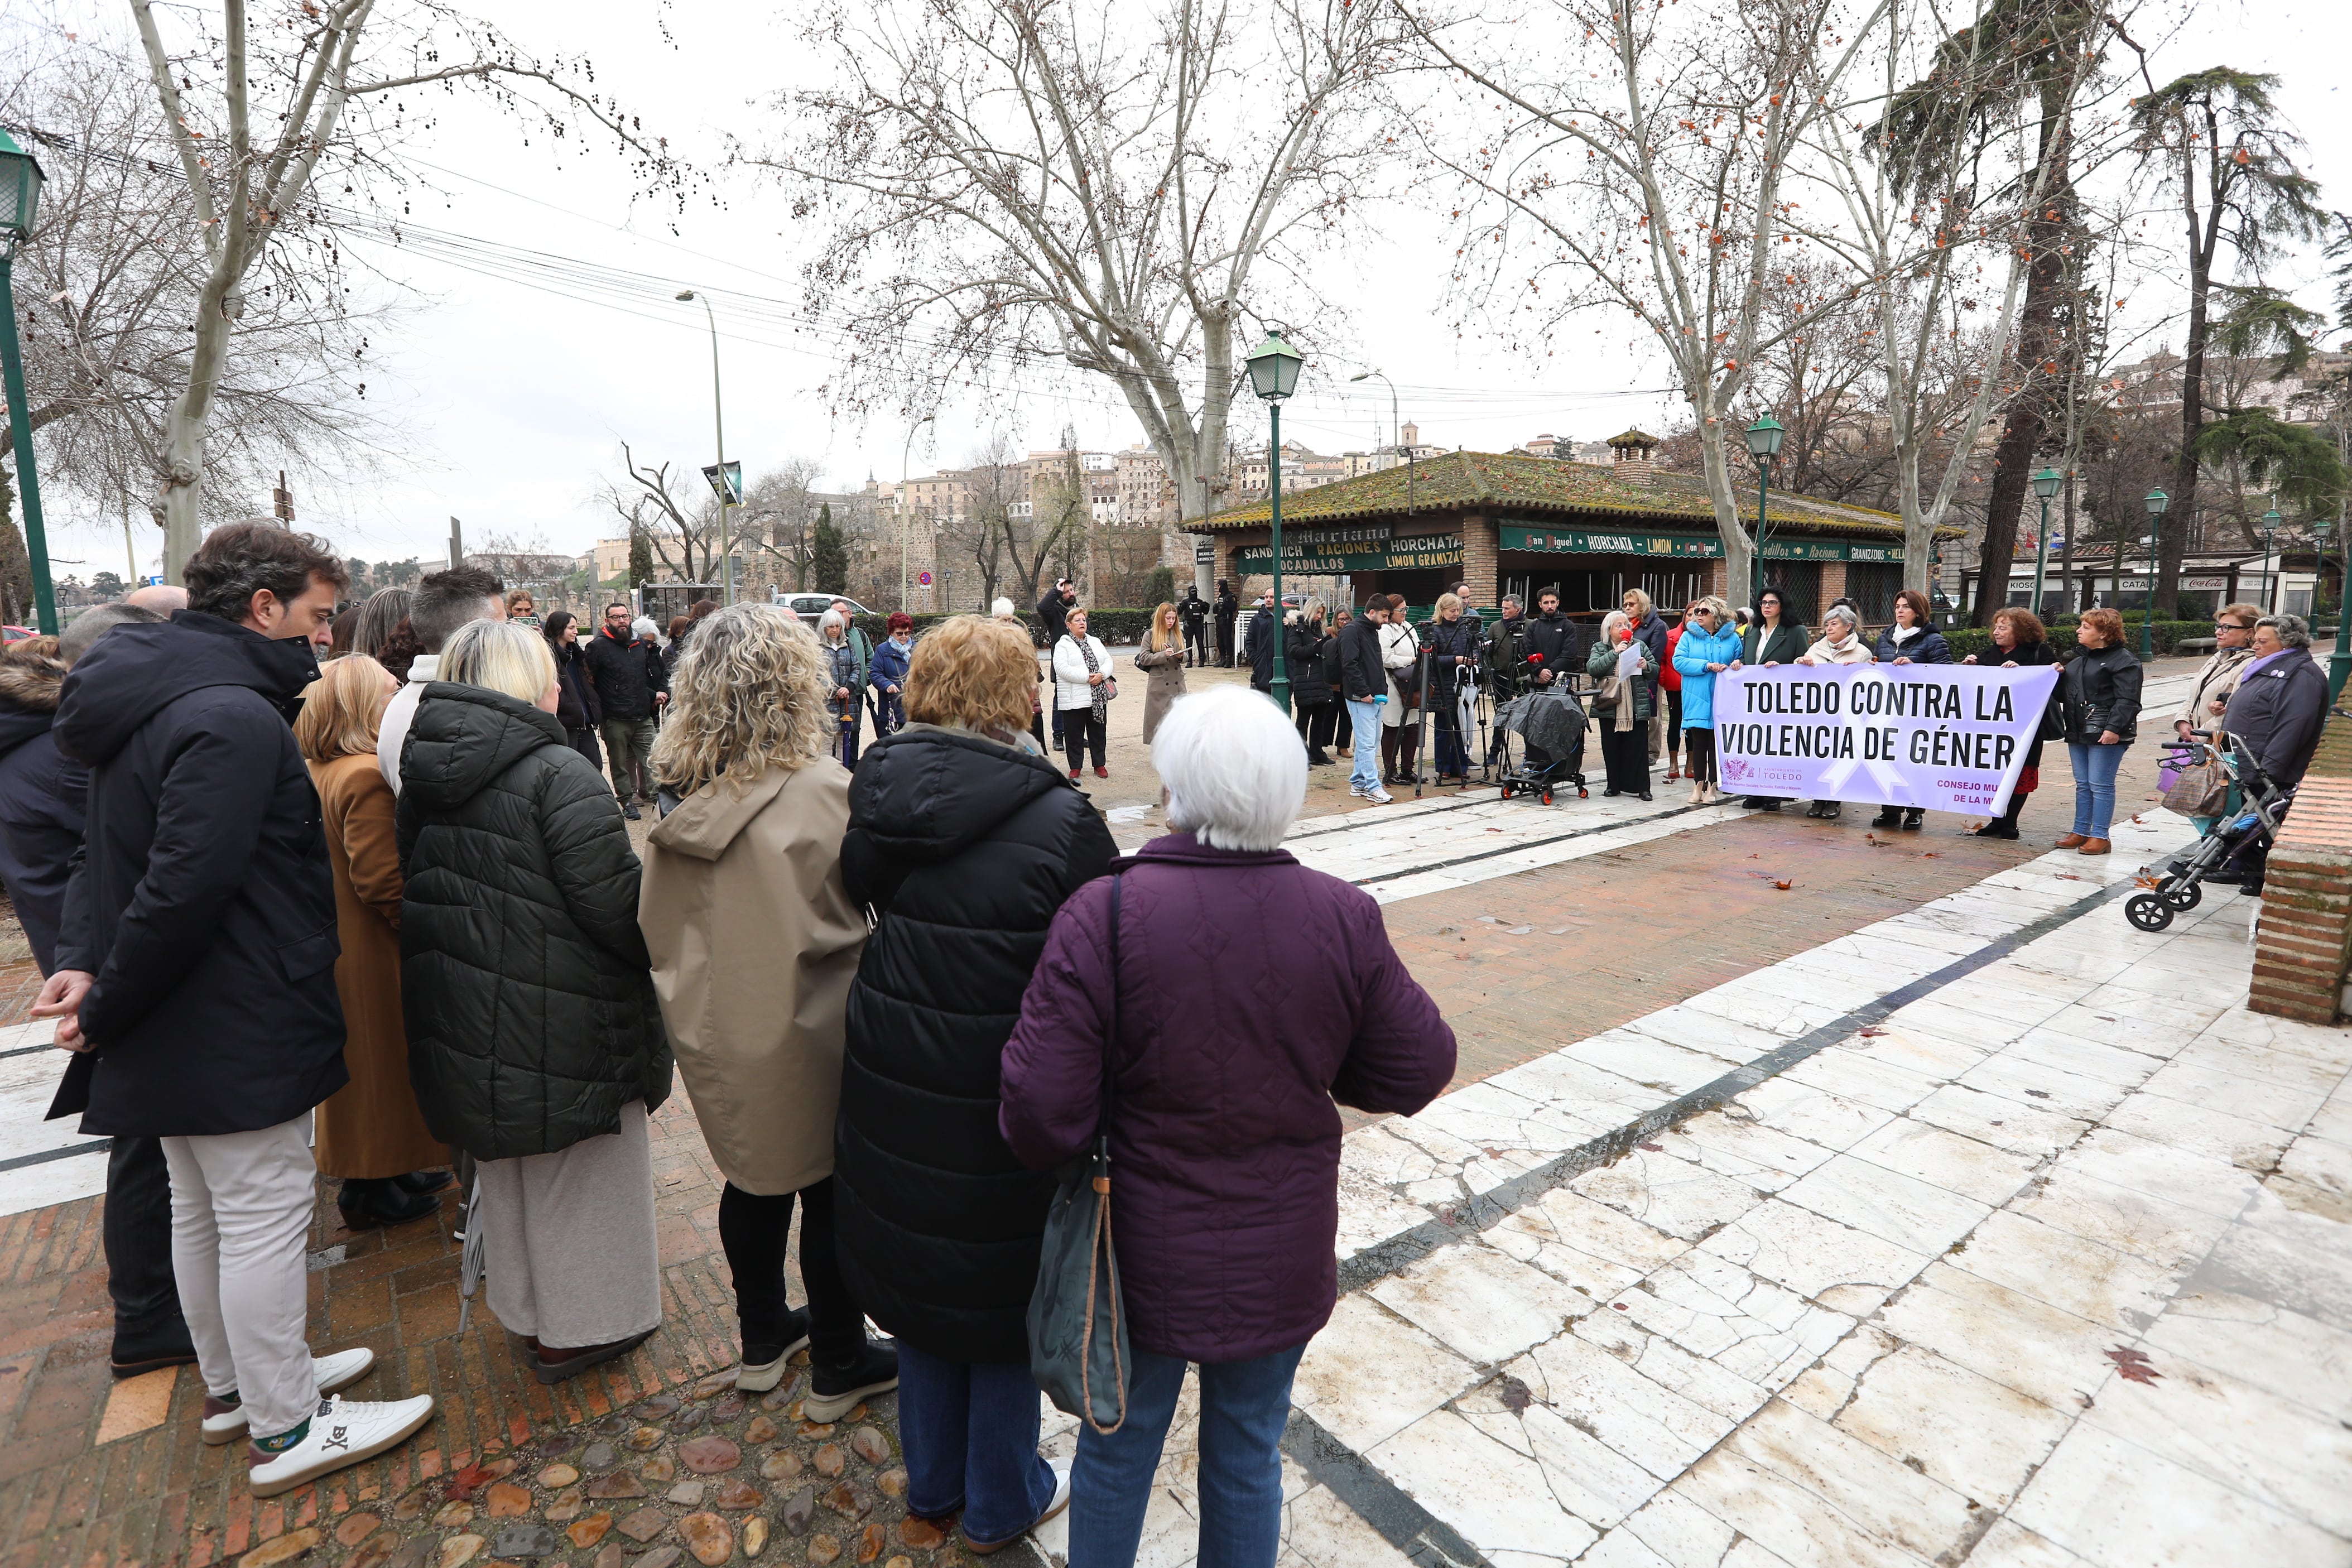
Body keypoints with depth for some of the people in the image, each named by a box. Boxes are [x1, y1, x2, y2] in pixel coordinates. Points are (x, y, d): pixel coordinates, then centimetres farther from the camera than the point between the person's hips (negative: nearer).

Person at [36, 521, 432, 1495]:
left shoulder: (150, 697, 9)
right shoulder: (234, 718, -24)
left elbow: (111, 854, 13)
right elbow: (185, 886, -28)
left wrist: (86, 960, 1)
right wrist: (105, 1006, -15)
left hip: (173, 1025, 10)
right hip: (235, 1031, -10)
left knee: (201, 1212, 21)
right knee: (265, 1215, 3)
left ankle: (233, 1387, 40)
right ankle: (285, 1431, 19)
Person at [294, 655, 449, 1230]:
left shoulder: (319, 772, 5)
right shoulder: (368, 778, -25)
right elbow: (383, 881, -27)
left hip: (339, 941, 10)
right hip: (375, 952, -10)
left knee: (363, 1061, 19)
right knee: (383, 1060, 5)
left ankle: (392, 1168, 34)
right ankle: (374, 1188, 19)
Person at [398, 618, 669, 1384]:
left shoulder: (423, 773, 3)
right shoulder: (558, 774, -23)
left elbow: (413, 892, 12)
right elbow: (617, 909, -25)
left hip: (464, 1028, 8)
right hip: (562, 1032, -7)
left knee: (504, 1174, 24)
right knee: (573, 1177, 12)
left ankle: (525, 1310, 43)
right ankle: (579, 1328, 29)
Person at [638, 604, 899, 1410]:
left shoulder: (686, 800, -5)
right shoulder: (824, 795, -24)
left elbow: (659, 926, 5)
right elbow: (851, 922, -19)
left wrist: (694, 995, 16)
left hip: (720, 1032, 6)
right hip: (804, 1034, -6)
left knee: (755, 1177, 24)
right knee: (829, 1192, 12)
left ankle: (762, 1341, 43)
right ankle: (838, 1366, 31)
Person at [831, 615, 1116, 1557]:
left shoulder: (874, 801, -7)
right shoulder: (1059, 823, -22)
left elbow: (861, 915, 5)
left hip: (891, 1092, 5)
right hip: (1005, 1109, -5)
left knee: (921, 1281, 26)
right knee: (1007, 1300, 19)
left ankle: (932, 1484, 48)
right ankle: (1001, 1502, 42)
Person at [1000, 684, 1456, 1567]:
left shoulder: (1103, 913, -25)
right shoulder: (1343, 917, -17)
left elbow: (1042, 1113, -23)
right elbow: (1418, 1071, -5)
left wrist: (1053, 1162, 0)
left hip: (1144, 1253, -1)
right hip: (1282, 1261, 2)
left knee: (1119, 1448, 25)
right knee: (1248, 1456, 26)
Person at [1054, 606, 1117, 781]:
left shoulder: (1095, 642, 15)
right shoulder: (1063, 645, -4)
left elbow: (1108, 661, 10)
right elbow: (1062, 669, -16)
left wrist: (1101, 674, -12)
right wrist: (1086, 677, -20)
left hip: (1098, 698, 5)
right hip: (1074, 699, -5)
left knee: (1098, 732, 12)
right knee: (1074, 735, 3)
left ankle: (1099, 764, 23)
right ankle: (1075, 767, 15)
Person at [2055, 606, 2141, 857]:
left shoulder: (2123, 660, -6)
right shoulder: (2078, 660, 19)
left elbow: (2127, 700, -14)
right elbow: (2065, 694, 27)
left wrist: (2114, 728, -23)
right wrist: (2057, 676, 8)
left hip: (2106, 734, -8)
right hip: (2078, 732, 8)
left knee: (2100, 785, -5)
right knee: (2082, 784, 12)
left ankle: (2100, 836, 1)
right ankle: (2080, 832, 17)